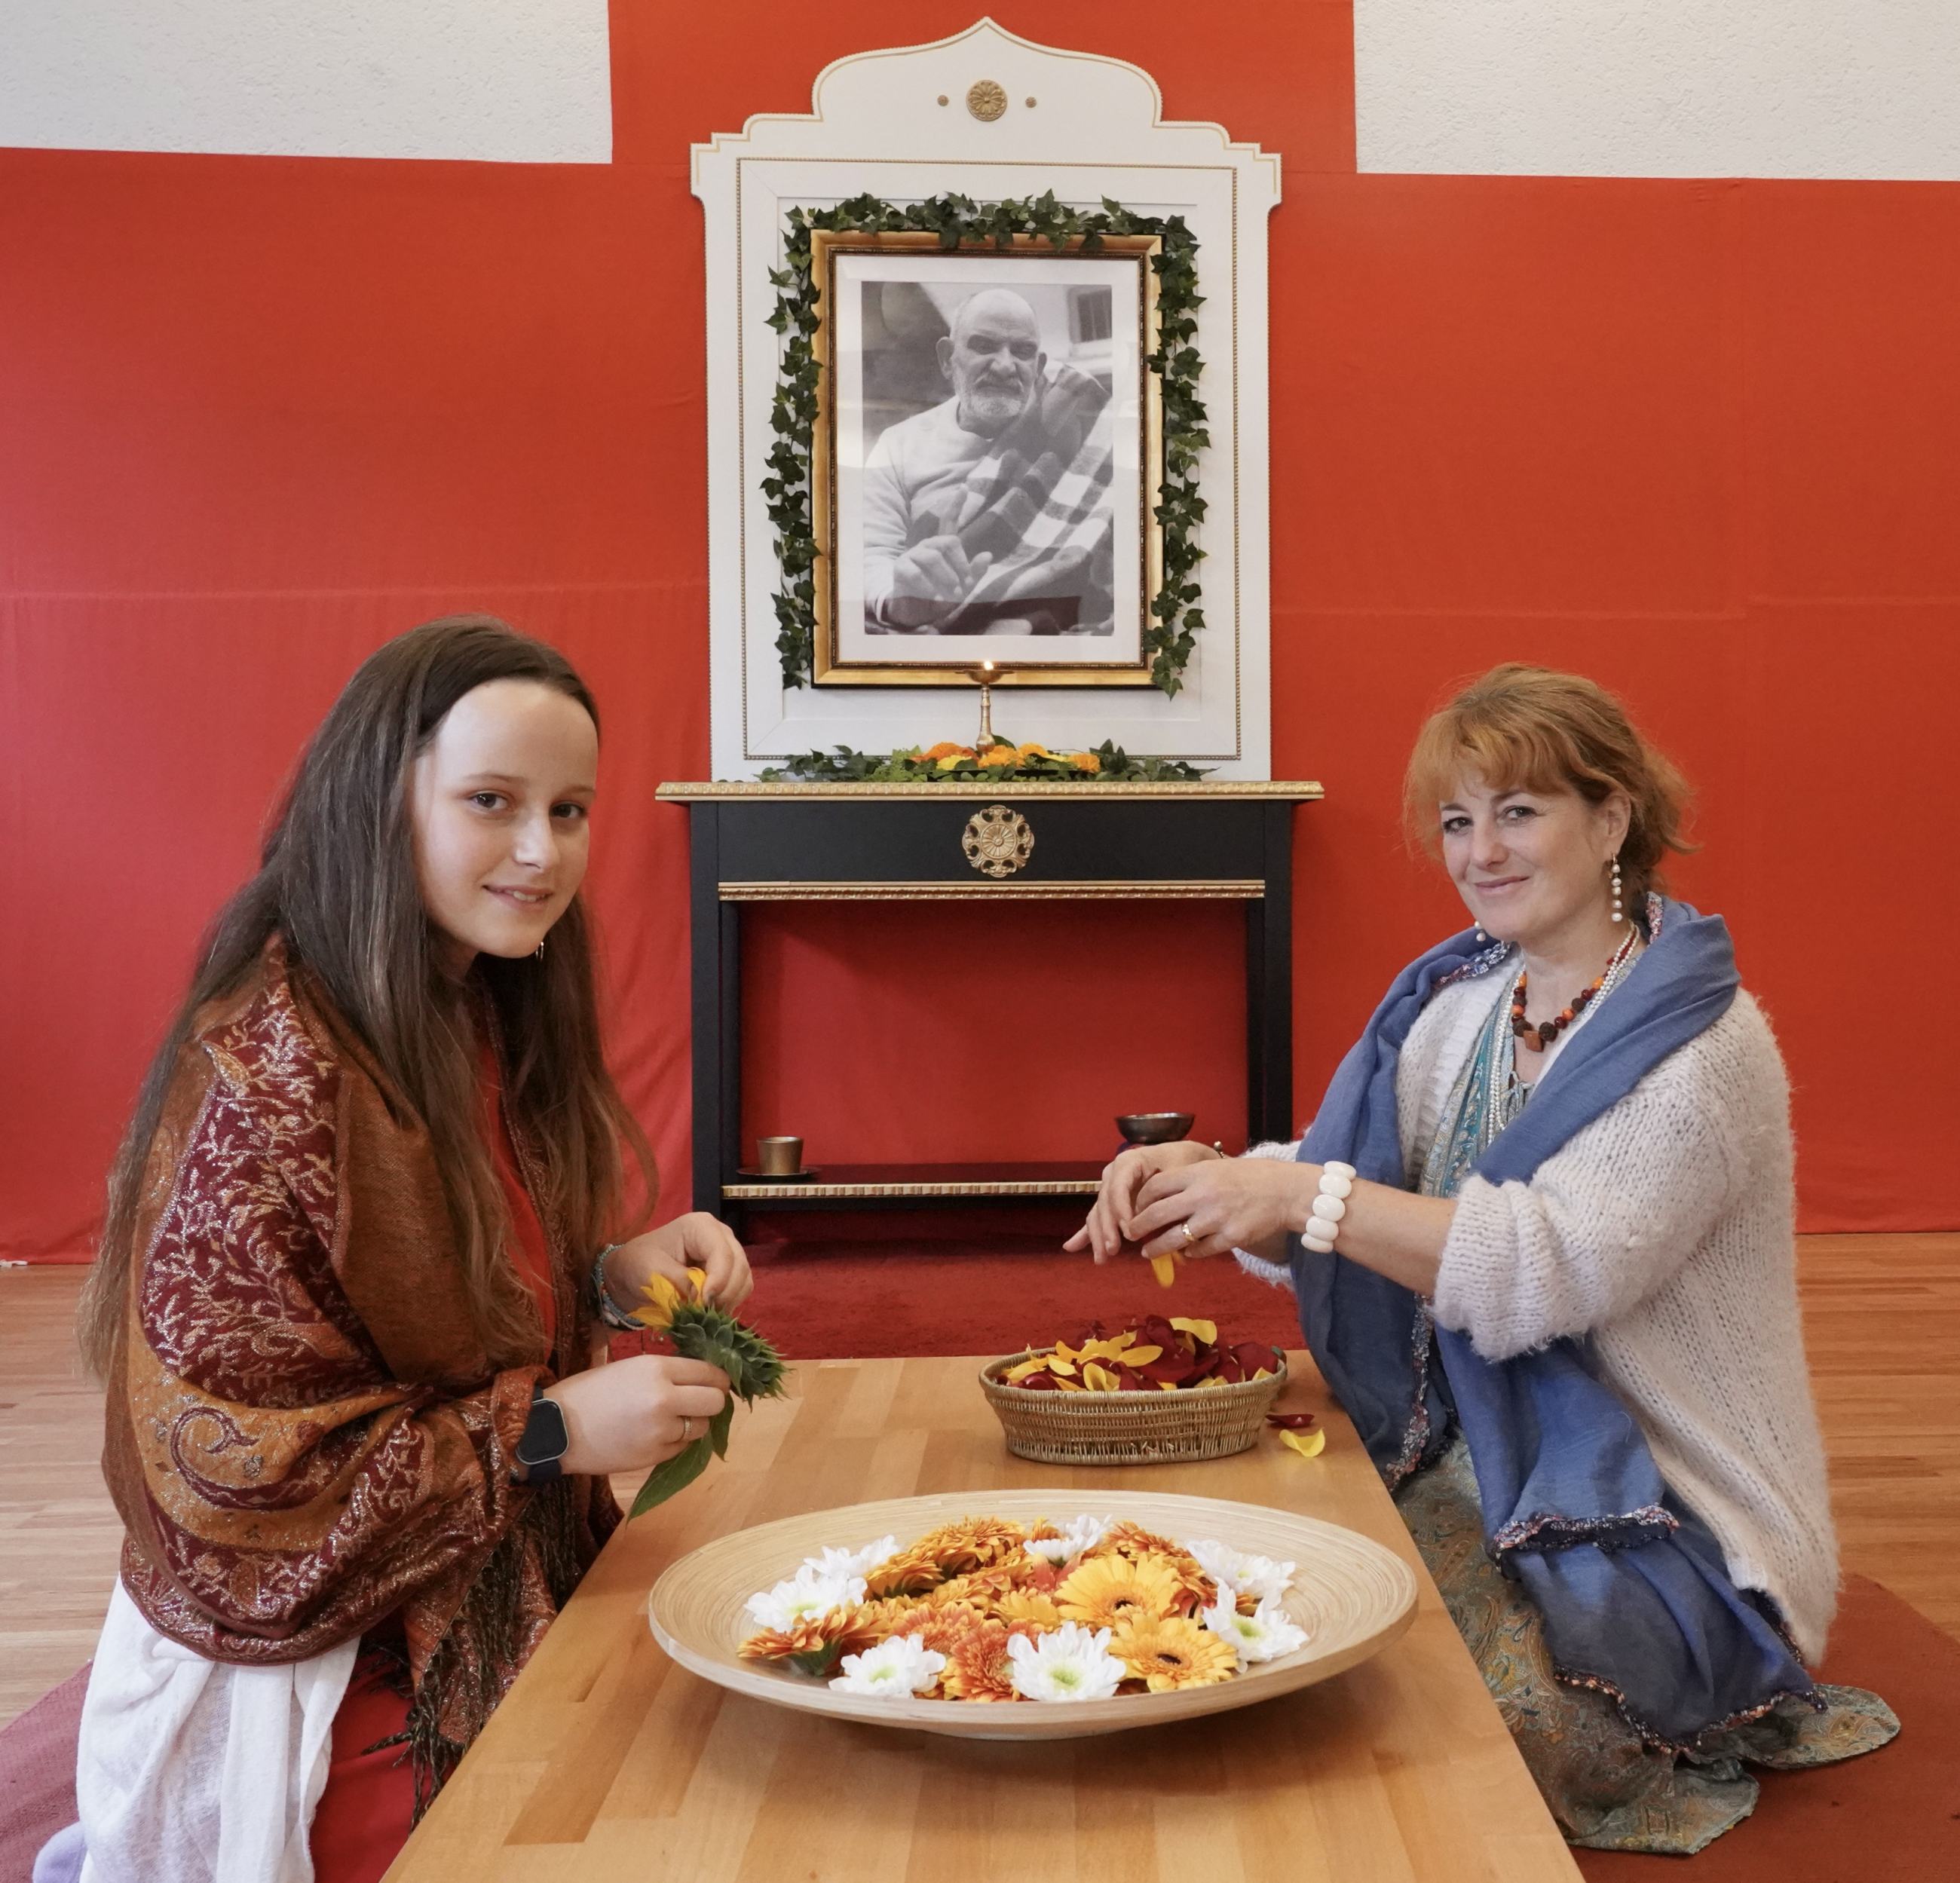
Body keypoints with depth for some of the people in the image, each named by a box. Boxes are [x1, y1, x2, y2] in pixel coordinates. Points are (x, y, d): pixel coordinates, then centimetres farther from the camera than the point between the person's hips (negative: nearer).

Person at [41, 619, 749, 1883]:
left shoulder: (486, 1028, 0)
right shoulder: (267, 1079, -24)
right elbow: (226, 1467, -21)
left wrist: (614, 1277, -8)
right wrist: (547, 1432, -24)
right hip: (332, 1675, -7)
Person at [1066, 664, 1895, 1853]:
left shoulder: (1703, 1046, -14)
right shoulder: (1455, 1004, 8)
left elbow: (1551, 1272, -26)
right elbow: (1331, 1204, 2)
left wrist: (1305, 1194, -31)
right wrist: (1211, 1179, -18)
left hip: (1661, 1519, -5)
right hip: (1472, 1472, 6)